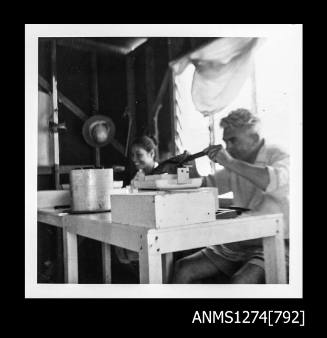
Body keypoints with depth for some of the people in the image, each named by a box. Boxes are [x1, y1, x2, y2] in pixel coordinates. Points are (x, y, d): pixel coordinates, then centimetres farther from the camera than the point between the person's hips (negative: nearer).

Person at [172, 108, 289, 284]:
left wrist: (229, 162, -26)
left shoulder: (278, 157, -9)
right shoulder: (235, 166, 10)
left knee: (239, 283, -33)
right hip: (238, 243, 6)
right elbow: (208, 184, 18)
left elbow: (272, 182, -32)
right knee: (183, 270, -7)